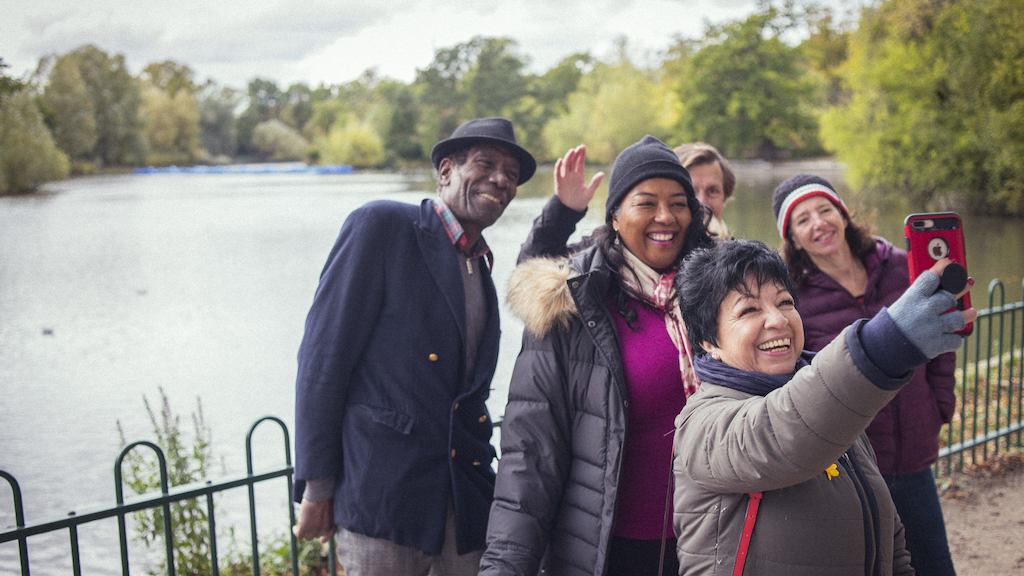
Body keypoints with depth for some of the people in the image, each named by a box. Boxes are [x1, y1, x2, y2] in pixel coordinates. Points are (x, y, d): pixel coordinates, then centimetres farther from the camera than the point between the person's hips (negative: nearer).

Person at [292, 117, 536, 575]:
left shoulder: (480, 267, 16)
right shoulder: (381, 225, -6)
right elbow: (323, 354, -11)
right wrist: (316, 486, -12)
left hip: (465, 502, 7)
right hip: (381, 500, -6)